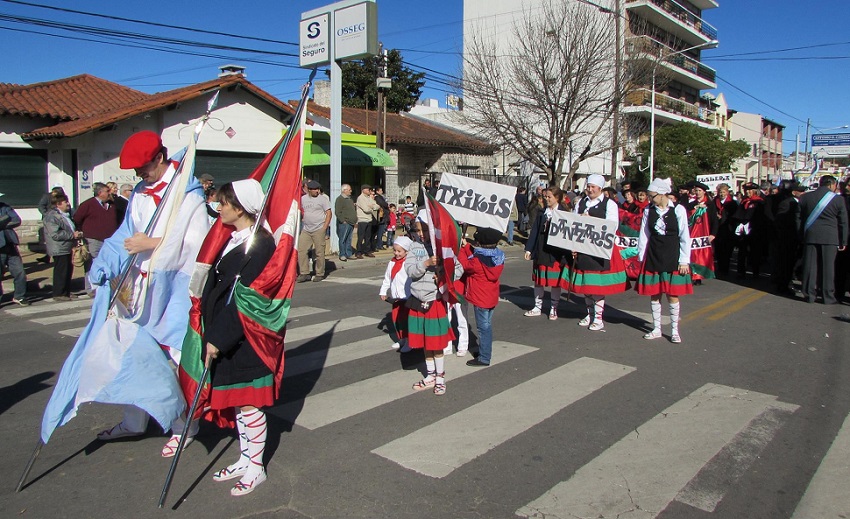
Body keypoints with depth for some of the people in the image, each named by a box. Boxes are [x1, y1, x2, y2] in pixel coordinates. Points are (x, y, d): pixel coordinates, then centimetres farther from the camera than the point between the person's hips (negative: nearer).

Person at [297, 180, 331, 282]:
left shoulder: (323, 198, -2)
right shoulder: (303, 198, 11)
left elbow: (329, 213, -5)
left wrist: (324, 227, -12)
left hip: (318, 229, -5)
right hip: (306, 230, 5)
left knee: (319, 252, -2)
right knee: (301, 250, -1)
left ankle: (320, 274, 9)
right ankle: (304, 273, 5)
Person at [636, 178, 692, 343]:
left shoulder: (678, 209, -6)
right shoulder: (648, 211, 1)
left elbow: (685, 237, -4)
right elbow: (644, 235, 6)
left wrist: (684, 261, -5)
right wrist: (641, 257, 4)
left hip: (672, 258, -3)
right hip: (653, 257, 3)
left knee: (672, 295, 2)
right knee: (654, 294, 8)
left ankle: (675, 331, 15)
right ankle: (656, 329, 20)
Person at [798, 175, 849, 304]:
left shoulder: (805, 197, 4)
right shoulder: (838, 199, -3)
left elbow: (800, 219, 8)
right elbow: (843, 223, 2)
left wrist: (801, 236, 14)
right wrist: (843, 242, 8)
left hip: (810, 236, 2)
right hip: (830, 237, -2)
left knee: (810, 265, 6)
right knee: (828, 266, 3)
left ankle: (809, 295, 9)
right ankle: (828, 297, 7)